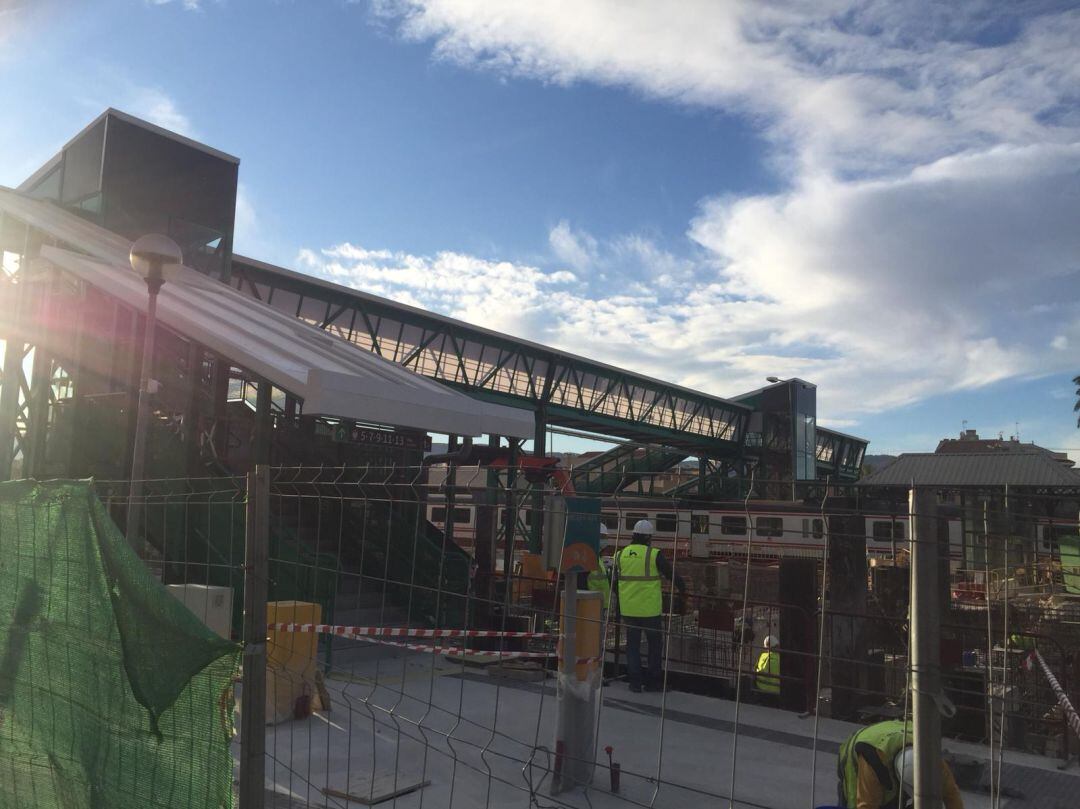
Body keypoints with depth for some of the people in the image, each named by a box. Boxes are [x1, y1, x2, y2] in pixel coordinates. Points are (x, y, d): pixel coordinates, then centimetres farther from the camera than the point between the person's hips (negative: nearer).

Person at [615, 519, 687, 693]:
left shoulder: (620, 555, 4)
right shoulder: (654, 555, -11)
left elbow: (615, 581, 13)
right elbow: (672, 574, -4)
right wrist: (682, 591, 14)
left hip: (628, 609, 4)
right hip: (649, 609, -4)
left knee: (632, 644, 12)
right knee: (655, 644, 12)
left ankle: (635, 682, 13)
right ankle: (653, 681, 16)